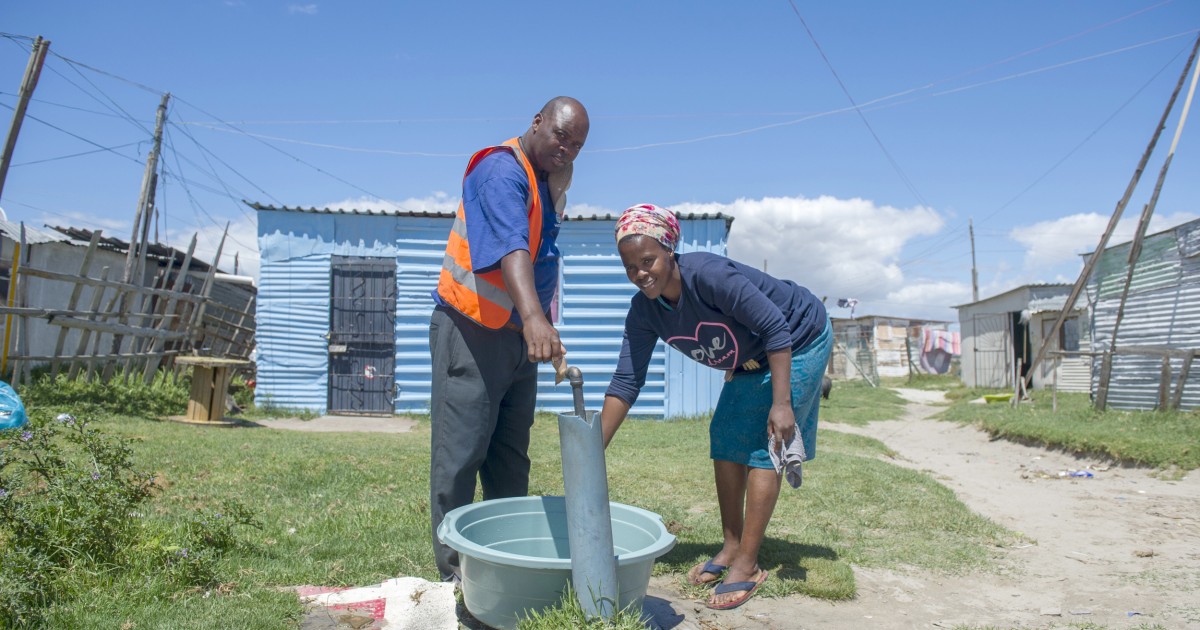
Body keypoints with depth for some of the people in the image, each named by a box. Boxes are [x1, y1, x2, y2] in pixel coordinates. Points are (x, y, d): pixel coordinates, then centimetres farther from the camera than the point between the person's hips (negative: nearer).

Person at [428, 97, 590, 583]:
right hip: (471, 331, -9)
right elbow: (511, 247, -33)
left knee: (510, 459, 13)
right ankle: (456, 573, 4)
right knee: (460, 455, -4)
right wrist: (534, 317, -47)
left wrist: (542, 329, 17)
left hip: (520, 336, 9)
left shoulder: (551, 186, 14)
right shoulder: (502, 170, -15)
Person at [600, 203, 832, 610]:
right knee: (726, 440, 6)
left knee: (763, 447, -11)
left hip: (799, 340, -7)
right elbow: (626, 382, -13)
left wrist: (781, 403, -31)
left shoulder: (708, 274, -34)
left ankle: (747, 564, -6)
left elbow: (776, 328, -30)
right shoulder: (643, 312, -13)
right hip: (752, 359, 7)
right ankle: (731, 548, 17)